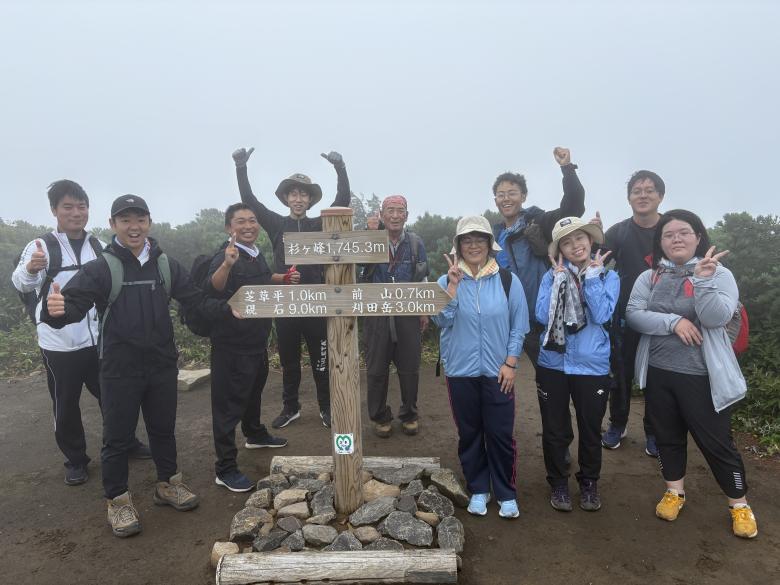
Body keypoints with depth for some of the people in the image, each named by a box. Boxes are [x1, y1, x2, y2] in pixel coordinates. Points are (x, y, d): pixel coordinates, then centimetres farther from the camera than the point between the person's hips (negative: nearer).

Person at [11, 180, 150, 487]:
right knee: (66, 406, 8)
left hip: (98, 339, 4)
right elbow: (21, 283, -24)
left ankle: (127, 443, 34)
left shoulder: (98, 247, 7)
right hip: (59, 343, -3)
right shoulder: (42, 246, -7)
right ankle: (76, 460, 27)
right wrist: (30, 269, -46)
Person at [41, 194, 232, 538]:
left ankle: (167, 484, 39)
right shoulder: (100, 269, -9)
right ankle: (118, 501, 29)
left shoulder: (167, 265, 1)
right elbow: (74, 304, -18)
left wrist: (228, 310, -14)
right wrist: (57, 310, -41)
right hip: (119, 370, -3)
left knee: (164, 428, 19)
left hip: (162, 365, 4)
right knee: (118, 437, 9)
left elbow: (196, 301, 2)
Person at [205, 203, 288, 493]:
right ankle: (225, 469, 5)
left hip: (258, 341, 9)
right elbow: (211, 290, -39)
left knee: (254, 392, 26)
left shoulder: (257, 255, 7)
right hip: (232, 346, -9)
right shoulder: (224, 257, -20)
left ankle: (255, 434, 47)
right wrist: (226, 265, -56)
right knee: (229, 404, -3)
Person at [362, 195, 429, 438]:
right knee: (376, 368, 6)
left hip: (408, 313, 1)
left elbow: (422, 278, 10)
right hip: (378, 313, -1)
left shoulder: (415, 242, 4)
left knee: (409, 368, 7)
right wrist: (370, 234, -26)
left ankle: (409, 415, 25)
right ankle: (380, 417, 22)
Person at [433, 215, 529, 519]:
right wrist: (453, 284, -19)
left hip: (497, 371, -1)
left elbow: (519, 325, 0)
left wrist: (510, 363, -5)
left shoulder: (508, 280, -2)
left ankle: (506, 493, 24)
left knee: (500, 434, 4)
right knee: (469, 433, 12)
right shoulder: (447, 281, 0)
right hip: (461, 371, 1)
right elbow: (442, 320, -13)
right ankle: (478, 490, 29)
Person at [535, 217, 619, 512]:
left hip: (592, 367, 0)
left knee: (590, 430, 15)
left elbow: (601, 315, -16)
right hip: (553, 365, 1)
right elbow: (542, 315, -13)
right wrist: (559, 277, -12)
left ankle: (589, 484, 37)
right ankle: (558, 484, 31)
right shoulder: (552, 276, 0)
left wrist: (592, 275, -14)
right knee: (554, 430, 11)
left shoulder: (608, 276, -1)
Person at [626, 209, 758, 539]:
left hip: (702, 376, -3)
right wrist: (673, 322, -20)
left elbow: (717, 318, -19)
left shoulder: (719, 274, -5)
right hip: (658, 373, 4)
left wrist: (703, 279, -31)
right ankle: (675, 492, 37)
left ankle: (739, 504, 27)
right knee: (667, 436, 17)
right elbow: (633, 315, -8)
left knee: (716, 441, 6)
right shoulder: (649, 277, 4)